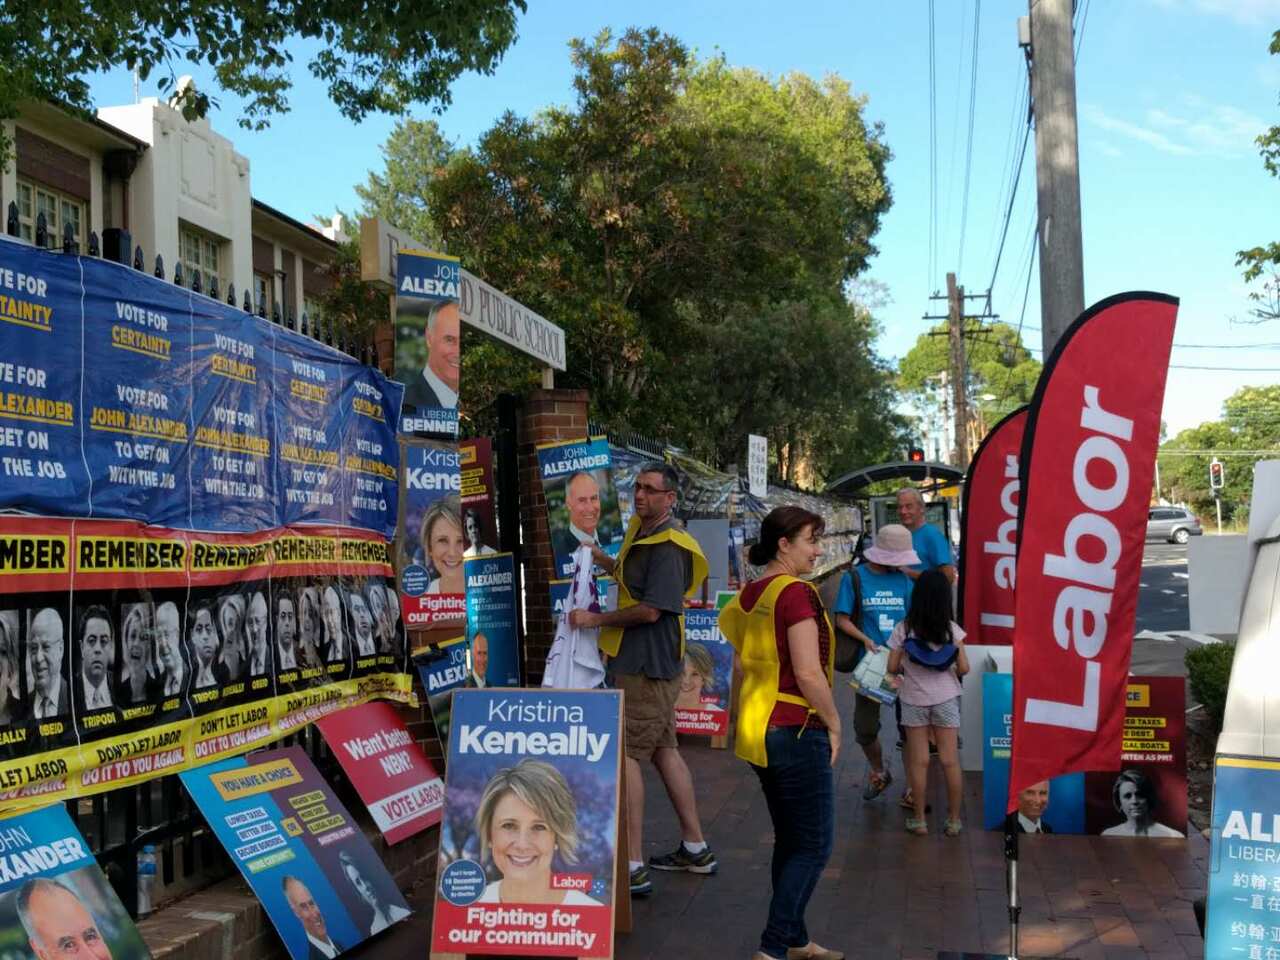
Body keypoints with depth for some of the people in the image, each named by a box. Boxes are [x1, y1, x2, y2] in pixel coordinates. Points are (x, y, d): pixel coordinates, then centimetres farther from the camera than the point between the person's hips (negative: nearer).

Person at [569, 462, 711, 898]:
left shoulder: (668, 546, -18)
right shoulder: (641, 531, 13)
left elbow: (650, 610, -23)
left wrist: (595, 619, -14)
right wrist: (599, 557, 15)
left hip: (648, 665, -10)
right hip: (648, 663, 10)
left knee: (625, 754, -10)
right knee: (663, 749, 16)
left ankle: (632, 867, -7)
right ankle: (695, 849, 26)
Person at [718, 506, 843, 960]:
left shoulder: (749, 594, 8)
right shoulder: (796, 592, -17)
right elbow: (808, 673, -22)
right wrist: (833, 723, -9)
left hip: (757, 730, 9)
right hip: (796, 732, -9)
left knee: (789, 840, 18)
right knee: (815, 845, 2)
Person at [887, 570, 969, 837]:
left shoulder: (903, 629, -8)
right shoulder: (951, 628, -7)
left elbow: (892, 667, -6)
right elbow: (964, 668, -7)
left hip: (914, 700, 0)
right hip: (945, 699, 0)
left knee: (918, 762, 7)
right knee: (950, 761, 7)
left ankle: (918, 820, 13)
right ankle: (954, 820, 14)